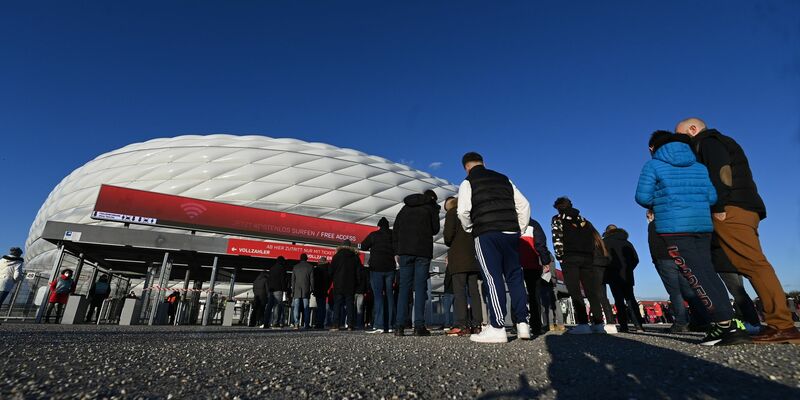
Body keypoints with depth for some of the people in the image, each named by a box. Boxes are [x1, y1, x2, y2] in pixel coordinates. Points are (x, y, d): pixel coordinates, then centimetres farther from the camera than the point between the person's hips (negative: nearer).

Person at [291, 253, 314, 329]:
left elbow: (293, 280, 7)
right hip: (306, 291, -1)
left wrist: (292, 291, 10)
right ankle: (306, 324, 0)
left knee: (296, 307, 2)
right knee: (306, 308, 2)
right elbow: (312, 280, 0)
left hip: (297, 291, 1)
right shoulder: (310, 267, 2)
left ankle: (296, 324, -5)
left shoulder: (295, 267, 7)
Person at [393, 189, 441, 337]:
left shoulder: (405, 207, 21)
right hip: (423, 251, -3)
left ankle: (400, 326, -3)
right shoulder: (431, 207, 9)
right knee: (420, 287, -3)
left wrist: (397, 251, 13)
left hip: (405, 250, 3)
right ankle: (419, 326, -8)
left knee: (404, 287, 2)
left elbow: (395, 230, 15)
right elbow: (435, 229, 6)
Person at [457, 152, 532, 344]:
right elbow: (523, 204, 14)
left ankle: (497, 328, -6)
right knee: (515, 277, 10)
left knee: (493, 278, -5)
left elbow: (463, 211, -9)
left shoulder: (468, 183, 5)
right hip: (511, 233, 5)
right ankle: (523, 323, 11)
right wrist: (520, 229, 17)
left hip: (486, 234, -4)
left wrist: (470, 229, 8)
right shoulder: (504, 179, 20)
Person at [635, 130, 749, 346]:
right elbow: (711, 197, 13)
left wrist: (659, 202, 15)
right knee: (707, 271, 9)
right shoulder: (699, 166, 17)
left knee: (694, 275, -5)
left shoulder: (653, 165, 0)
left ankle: (726, 324, -10)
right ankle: (729, 323, 7)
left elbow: (642, 197, -6)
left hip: (674, 227, -6)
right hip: (703, 224, 6)